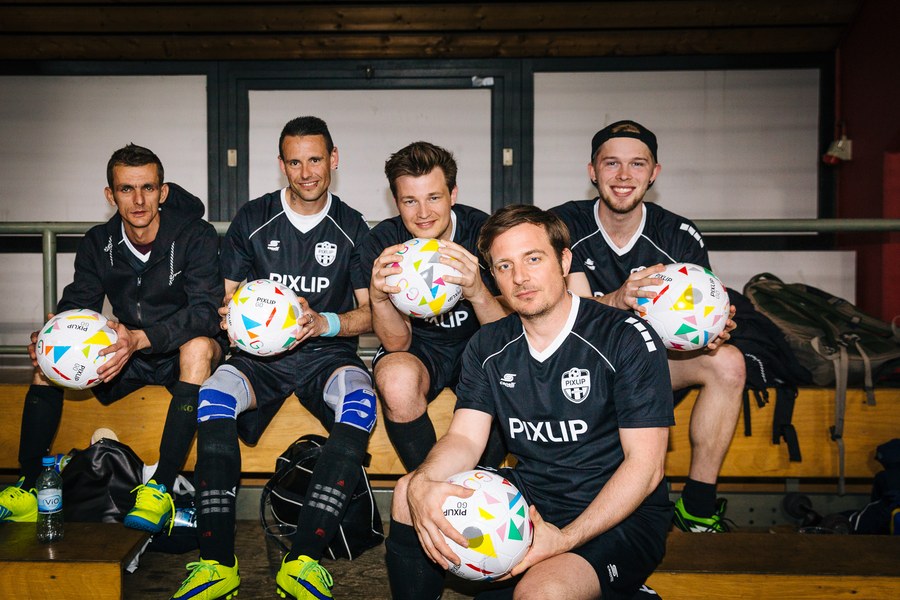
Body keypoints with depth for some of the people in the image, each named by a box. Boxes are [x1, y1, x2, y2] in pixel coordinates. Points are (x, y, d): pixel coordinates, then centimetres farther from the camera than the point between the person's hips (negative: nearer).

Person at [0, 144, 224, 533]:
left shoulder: (195, 236, -14)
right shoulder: (98, 245, 1)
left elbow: (205, 311, -25)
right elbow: (76, 306, -1)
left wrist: (141, 338, -40)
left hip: (181, 355, -5)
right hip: (128, 358, 5)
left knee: (199, 345, -37)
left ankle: (161, 489, -36)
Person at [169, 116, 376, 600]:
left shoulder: (352, 228, 7)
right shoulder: (252, 220, 9)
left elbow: (370, 313, 5)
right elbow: (228, 298, 11)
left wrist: (324, 322, -15)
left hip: (327, 354, 0)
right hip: (261, 355, 1)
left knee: (360, 401, -35)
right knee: (213, 397, -32)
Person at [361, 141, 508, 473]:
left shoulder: (483, 231, -18)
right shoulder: (383, 241, -15)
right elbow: (398, 343, -15)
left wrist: (478, 293, -43)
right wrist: (378, 297, -37)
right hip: (419, 348, 0)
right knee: (397, 379, -34)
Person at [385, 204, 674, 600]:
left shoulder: (627, 339, -11)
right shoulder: (488, 346, 6)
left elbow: (645, 466, -14)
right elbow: (464, 438, -1)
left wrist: (565, 539, -27)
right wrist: (422, 483, -26)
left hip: (619, 516, -5)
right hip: (528, 498, 5)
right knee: (409, 495, -11)